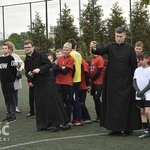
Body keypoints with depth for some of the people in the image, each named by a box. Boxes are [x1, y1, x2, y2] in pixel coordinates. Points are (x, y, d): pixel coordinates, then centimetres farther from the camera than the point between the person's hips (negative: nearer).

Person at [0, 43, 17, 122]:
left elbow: (14, 70, -7)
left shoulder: (11, 58, -7)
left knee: (11, 98, -3)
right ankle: (9, 114, 16)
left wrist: (12, 80, -6)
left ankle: (13, 115, 1)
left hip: (9, 82, -6)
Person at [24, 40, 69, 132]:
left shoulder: (40, 55, -6)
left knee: (52, 102, -6)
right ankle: (44, 124, 15)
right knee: (40, 105, 6)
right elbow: (27, 72, 20)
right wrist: (29, 74, -2)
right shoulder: (27, 60, 13)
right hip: (37, 84, 7)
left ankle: (56, 123, 0)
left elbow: (49, 64, -12)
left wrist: (40, 69, -22)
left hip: (47, 82, -6)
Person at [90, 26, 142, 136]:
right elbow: (101, 51, -17)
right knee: (113, 104, 5)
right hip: (112, 81, 2)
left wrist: (133, 79, -4)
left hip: (126, 82, -2)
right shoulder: (111, 46, 3)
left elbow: (134, 65, 0)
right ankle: (115, 127, 14)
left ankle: (128, 128, 7)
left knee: (126, 104, 0)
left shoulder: (130, 48, -1)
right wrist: (94, 48, -39)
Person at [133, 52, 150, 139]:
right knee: (142, 112, 7)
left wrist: (142, 92, -14)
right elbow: (134, 82, 4)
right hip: (139, 95, 5)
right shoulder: (137, 70, 9)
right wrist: (138, 91, -11)